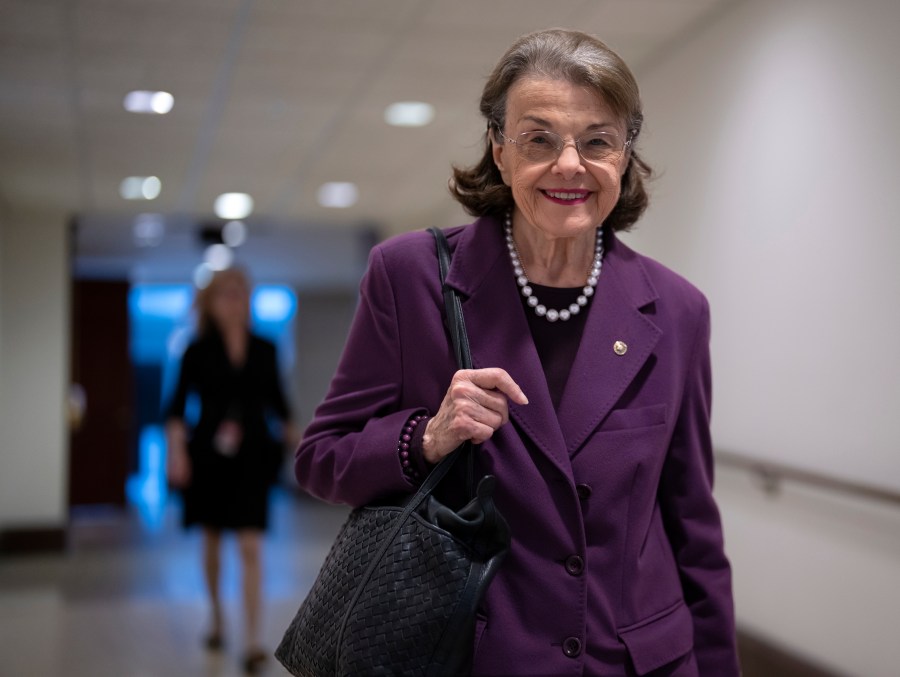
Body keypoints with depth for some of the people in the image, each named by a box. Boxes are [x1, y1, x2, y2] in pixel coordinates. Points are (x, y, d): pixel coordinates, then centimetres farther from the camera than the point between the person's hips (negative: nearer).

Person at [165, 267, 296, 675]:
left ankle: (252, 643, -7)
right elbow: (178, 405, -5)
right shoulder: (198, 351, -2)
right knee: (212, 541, 15)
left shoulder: (264, 350, 4)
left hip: (253, 456, 0)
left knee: (250, 548, -7)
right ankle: (216, 618, 37)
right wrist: (176, 451, -16)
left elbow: (278, 402, 11)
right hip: (209, 454, 0)